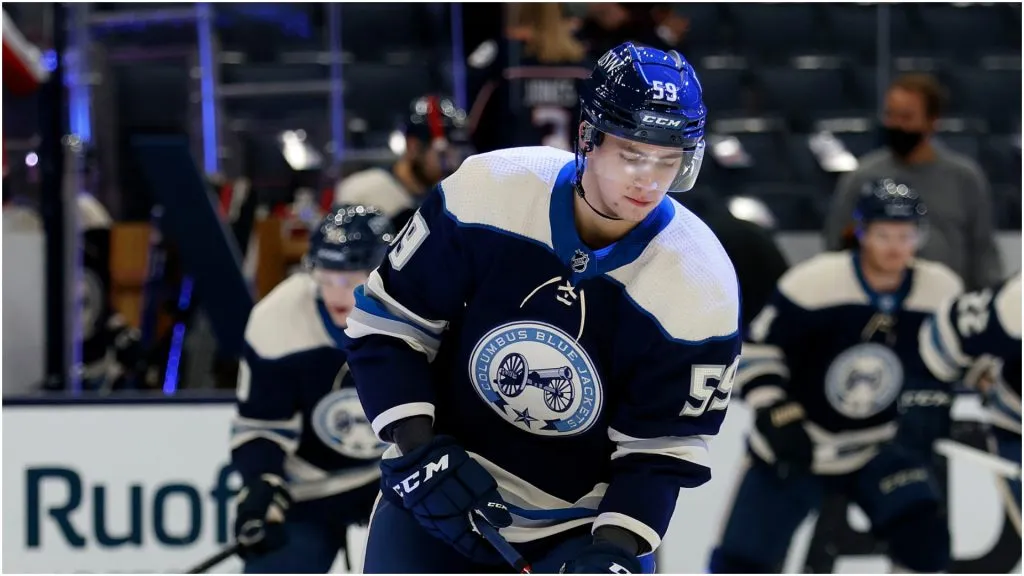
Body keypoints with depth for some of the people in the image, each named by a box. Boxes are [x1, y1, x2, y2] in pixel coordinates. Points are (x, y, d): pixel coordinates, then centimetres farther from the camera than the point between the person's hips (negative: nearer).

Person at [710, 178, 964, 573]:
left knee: (924, 538, -20)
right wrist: (776, 416, -23)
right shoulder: (813, 282, -23)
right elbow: (757, 349, -15)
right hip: (792, 449, -2)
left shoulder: (941, 290, -11)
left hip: (878, 450, 2)